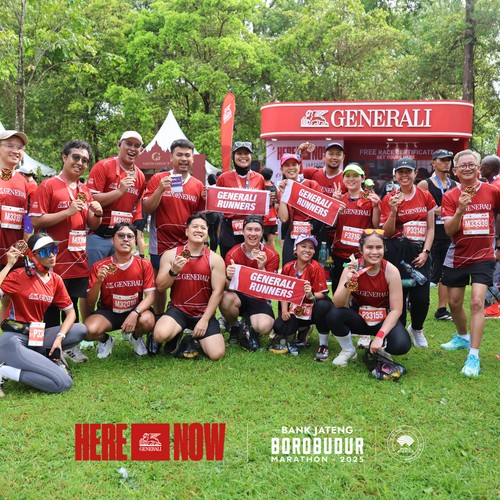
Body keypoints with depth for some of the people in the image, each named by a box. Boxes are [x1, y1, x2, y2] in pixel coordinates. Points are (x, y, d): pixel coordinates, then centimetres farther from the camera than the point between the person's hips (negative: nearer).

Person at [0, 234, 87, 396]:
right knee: (64, 383, -19)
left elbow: (70, 312, 9)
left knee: (81, 330, -9)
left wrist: (59, 337, -8)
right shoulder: (19, 275, -9)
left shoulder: (56, 280, 7)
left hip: (36, 337, 7)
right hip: (13, 339, -7)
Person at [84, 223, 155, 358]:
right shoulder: (99, 266, -10)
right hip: (107, 312, 0)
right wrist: (99, 281, -28)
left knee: (147, 321, -34)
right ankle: (105, 340, 9)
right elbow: (90, 305, -10)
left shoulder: (144, 264, -9)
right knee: (89, 330, -30)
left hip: (134, 311, 0)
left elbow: (150, 296, -12)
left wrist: (135, 314, -31)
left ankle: (136, 337, 6)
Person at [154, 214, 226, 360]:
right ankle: (181, 336, 6)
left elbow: (217, 291, -6)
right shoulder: (170, 254, 0)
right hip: (178, 310, 0)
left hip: (204, 313, 0)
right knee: (160, 335, -32)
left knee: (217, 354, -17)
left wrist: (204, 320, -12)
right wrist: (173, 271, -20)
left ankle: (194, 338, 16)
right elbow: (160, 287, -1)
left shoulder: (215, 259, -2)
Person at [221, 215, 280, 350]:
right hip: (239, 296, 2)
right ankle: (234, 327, -1)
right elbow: (229, 287, -11)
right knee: (226, 299, -34)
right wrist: (229, 277, -35)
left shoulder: (272, 255, -9)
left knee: (264, 327, -33)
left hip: (259, 299, -1)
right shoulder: (232, 254, -10)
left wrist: (261, 267, -29)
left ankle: (249, 330, 6)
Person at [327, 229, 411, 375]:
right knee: (334, 315, -29)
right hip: (358, 317, 1)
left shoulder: (391, 271, -18)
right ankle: (348, 350, 0)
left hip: (383, 320, -1)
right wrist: (348, 283, -42)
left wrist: (379, 336, -27)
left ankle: (377, 347, 7)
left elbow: (396, 310, -17)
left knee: (401, 345, -29)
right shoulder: (352, 268, -17)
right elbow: (339, 304, -24)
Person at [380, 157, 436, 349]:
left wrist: (425, 251, -4)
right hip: (397, 251, -1)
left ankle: (416, 329, 29)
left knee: (421, 297, -2)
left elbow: (431, 228, 7)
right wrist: (393, 210, -14)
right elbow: (387, 233, 0)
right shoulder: (389, 199, 1)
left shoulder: (426, 197, 5)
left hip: (419, 252, 1)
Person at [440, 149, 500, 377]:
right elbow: (449, 230, -14)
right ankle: (463, 337, 40)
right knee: (454, 302, 13)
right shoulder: (450, 196, -5)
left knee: (477, 302, -15)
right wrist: (460, 209, -29)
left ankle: (473, 356, -10)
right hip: (457, 257, 2)